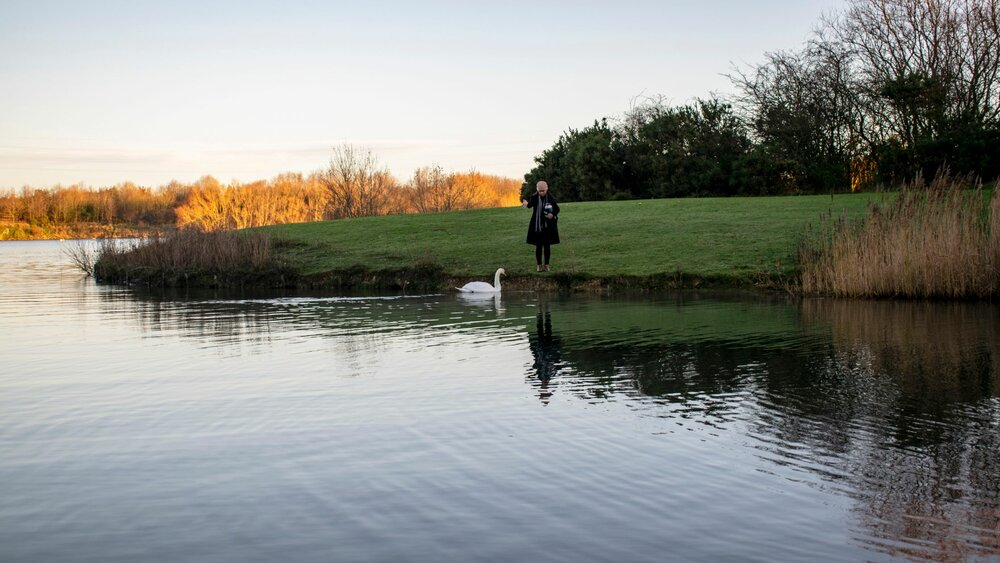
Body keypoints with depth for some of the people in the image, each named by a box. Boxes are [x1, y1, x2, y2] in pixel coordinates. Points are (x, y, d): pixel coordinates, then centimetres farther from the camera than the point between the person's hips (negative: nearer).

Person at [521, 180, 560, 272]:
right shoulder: (534, 197, -6)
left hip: (548, 226, 0)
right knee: (538, 245, 4)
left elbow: (557, 209, 2)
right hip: (537, 226, 0)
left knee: (547, 245, 5)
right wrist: (527, 203, -43)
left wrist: (553, 215, -18)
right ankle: (539, 265, 14)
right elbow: (530, 204, -19)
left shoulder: (550, 197, -5)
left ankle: (546, 265, 14)